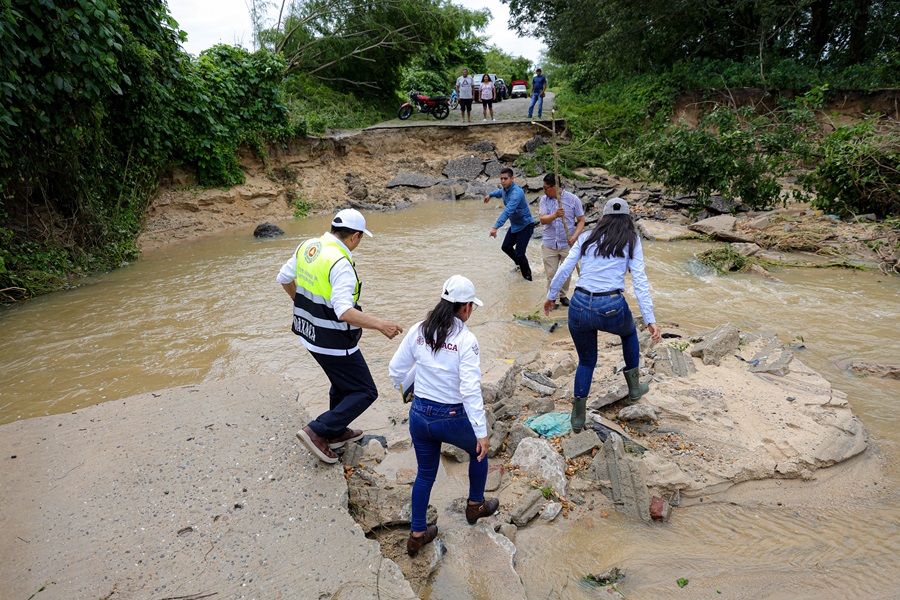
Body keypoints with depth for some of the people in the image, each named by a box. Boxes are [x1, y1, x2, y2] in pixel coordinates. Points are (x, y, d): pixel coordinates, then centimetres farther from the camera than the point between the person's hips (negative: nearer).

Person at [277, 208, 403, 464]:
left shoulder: (307, 247, 0)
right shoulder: (341, 264, -26)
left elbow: (284, 278, 13)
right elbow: (344, 311, -34)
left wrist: (304, 303, 27)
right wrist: (381, 325, -30)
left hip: (309, 333, 9)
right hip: (334, 343, -9)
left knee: (343, 383, 28)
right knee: (365, 392, 5)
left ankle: (337, 432, 42)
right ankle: (317, 431, 2)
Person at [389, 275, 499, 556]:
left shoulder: (418, 331, -5)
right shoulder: (466, 339, -18)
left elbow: (395, 370, 2)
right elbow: (471, 390, -23)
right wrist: (482, 432, -18)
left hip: (419, 415, 4)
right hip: (452, 419, -4)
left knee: (425, 474, 24)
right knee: (478, 450, 28)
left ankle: (417, 534, 34)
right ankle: (475, 506, 46)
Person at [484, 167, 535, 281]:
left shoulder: (516, 193, -32)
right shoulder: (505, 189, -3)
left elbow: (507, 211, -45)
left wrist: (495, 227, -53)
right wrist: (490, 195, 29)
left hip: (525, 225, -9)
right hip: (514, 224, 10)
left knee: (519, 253, -12)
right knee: (506, 247, 19)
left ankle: (527, 276, 10)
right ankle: (519, 265, 43)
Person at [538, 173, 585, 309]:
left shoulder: (573, 199, -6)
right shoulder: (544, 200, -2)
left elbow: (581, 220, -3)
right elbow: (542, 220, -15)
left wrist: (574, 236, -19)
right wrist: (555, 215, -35)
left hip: (568, 244, -1)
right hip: (550, 245, 1)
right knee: (551, 273, 5)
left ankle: (563, 295, 32)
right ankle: (551, 298, 21)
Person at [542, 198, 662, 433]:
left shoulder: (586, 237, 13)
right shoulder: (631, 241, 7)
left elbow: (564, 270, 8)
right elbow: (639, 280, -3)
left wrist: (550, 296, 22)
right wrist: (650, 319, -6)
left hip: (580, 306, 2)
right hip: (612, 308, -2)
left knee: (586, 361, 24)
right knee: (629, 333, 35)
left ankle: (578, 417, 28)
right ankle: (634, 387, 43)